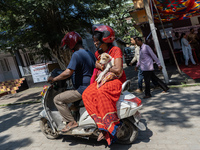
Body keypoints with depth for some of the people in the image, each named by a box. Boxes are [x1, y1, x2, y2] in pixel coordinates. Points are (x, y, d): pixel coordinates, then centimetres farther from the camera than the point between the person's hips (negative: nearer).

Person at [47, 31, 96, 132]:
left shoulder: (77, 54, -17)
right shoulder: (90, 54, 12)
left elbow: (68, 73, -26)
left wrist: (53, 79, -12)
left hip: (82, 89, -10)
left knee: (58, 99, -4)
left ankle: (71, 122, -2)